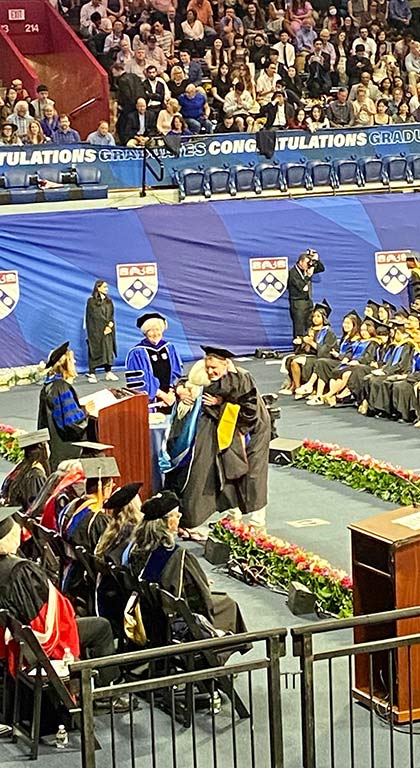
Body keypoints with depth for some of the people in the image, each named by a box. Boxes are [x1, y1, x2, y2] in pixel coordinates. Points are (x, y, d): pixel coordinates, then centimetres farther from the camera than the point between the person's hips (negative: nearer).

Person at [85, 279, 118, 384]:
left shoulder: (109, 301, 12)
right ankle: (92, 374, -3)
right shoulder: (91, 301, -5)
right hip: (95, 331, -5)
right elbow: (95, 316, -11)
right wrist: (105, 325, -13)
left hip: (108, 331, 5)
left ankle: (108, 373, 9)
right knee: (95, 351, -5)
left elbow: (111, 316, 9)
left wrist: (110, 325, -9)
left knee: (108, 350, 4)